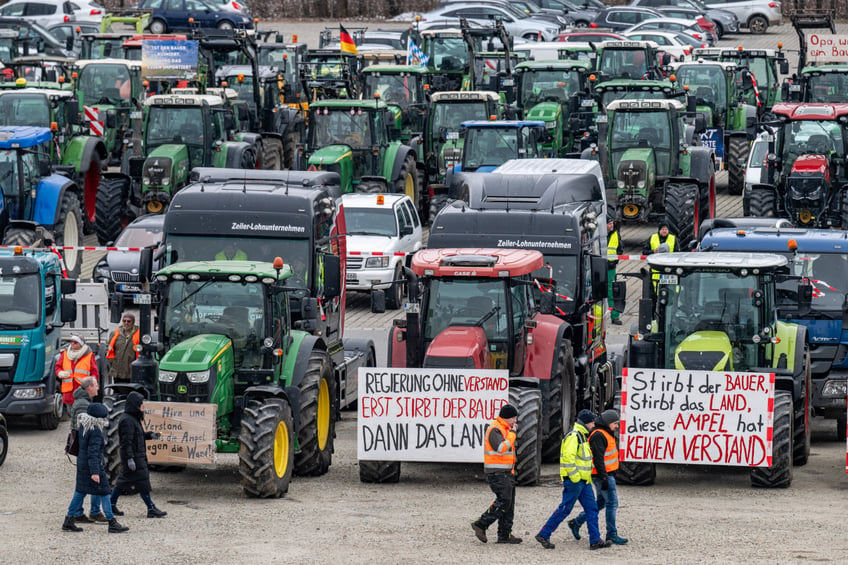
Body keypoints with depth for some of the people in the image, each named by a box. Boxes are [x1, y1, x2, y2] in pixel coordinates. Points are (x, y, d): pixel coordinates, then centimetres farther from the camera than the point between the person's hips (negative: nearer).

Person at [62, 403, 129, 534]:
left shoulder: (83, 427, 5)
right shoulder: (96, 432, -23)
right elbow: (93, 453, -26)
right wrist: (95, 472, -27)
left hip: (81, 463, 9)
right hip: (93, 465, -9)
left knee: (80, 492, 14)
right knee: (103, 492, 0)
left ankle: (68, 521, 15)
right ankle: (112, 524, 5)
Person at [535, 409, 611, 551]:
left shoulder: (582, 436, 18)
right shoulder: (573, 436, -15)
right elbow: (568, 457, -23)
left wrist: (587, 477, 21)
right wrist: (575, 477, -23)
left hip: (583, 480, 10)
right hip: (574, 480, -10)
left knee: (591, 509, 6)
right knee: (564, 509, -5)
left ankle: (595, 540, 6)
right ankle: (543, 535, 3)